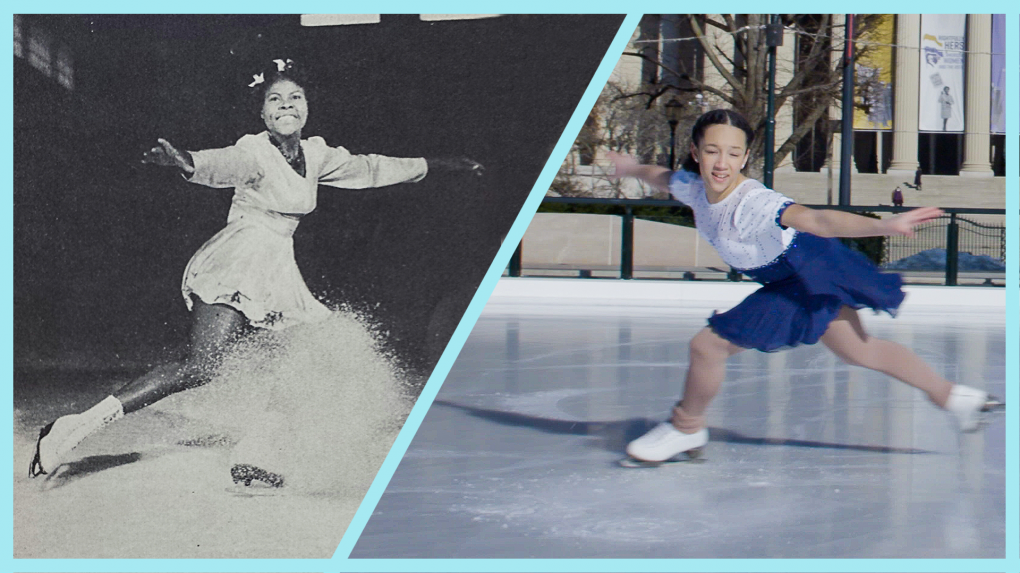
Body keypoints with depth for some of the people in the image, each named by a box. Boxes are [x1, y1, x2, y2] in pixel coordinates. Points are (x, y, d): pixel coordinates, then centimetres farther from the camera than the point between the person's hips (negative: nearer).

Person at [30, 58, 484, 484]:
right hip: (238, 263, -9)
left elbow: (370, 169, 26)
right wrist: (186, 163, -56)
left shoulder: (316, 155, 13)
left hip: (276, 275, 9)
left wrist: (441, 166, 34)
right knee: (200, 369, -23)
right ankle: (77, 427, -25)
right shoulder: (255, 153, -10)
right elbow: (222, 164, -32)